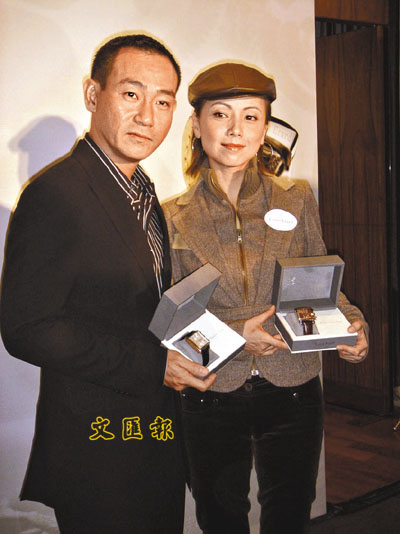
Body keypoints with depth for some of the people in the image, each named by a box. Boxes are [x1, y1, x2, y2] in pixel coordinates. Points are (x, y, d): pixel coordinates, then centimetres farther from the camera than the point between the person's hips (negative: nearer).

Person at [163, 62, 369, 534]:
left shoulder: (297, 198, 1)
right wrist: (233, 335, -19)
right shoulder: (174, 217, -2)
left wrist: (350, 323, -13)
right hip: (211, 400, -1)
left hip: (293, 393, 1)